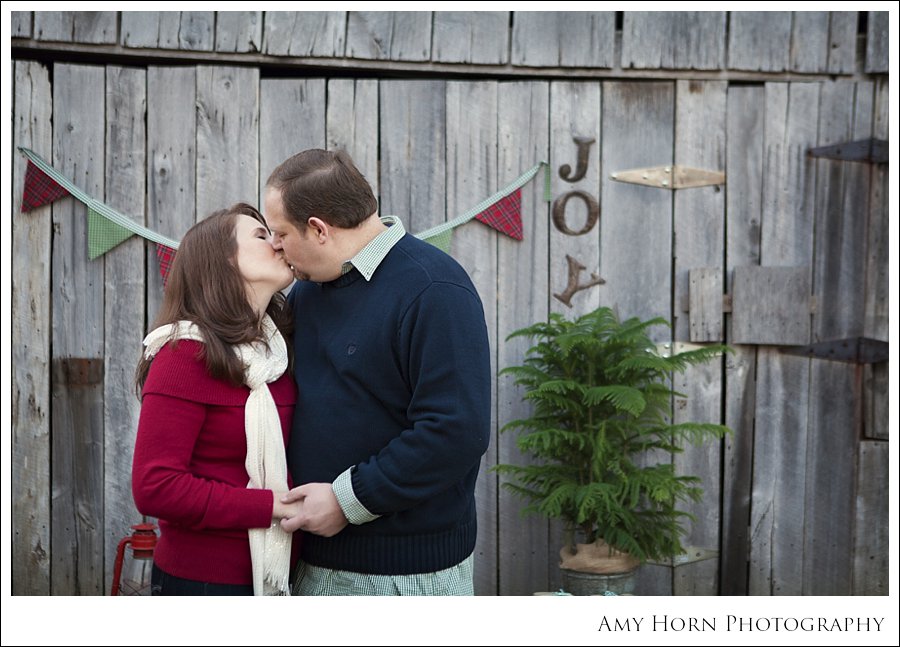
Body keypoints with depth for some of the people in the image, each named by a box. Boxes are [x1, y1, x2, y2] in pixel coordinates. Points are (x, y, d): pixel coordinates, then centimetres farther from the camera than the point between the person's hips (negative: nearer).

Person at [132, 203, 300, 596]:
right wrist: (272, 506, -19)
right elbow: (155, 488, -19)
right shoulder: (186, 354, -14)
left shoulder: (277, 350, 5)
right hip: (203, 580, -7)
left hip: (273, 574, 7)